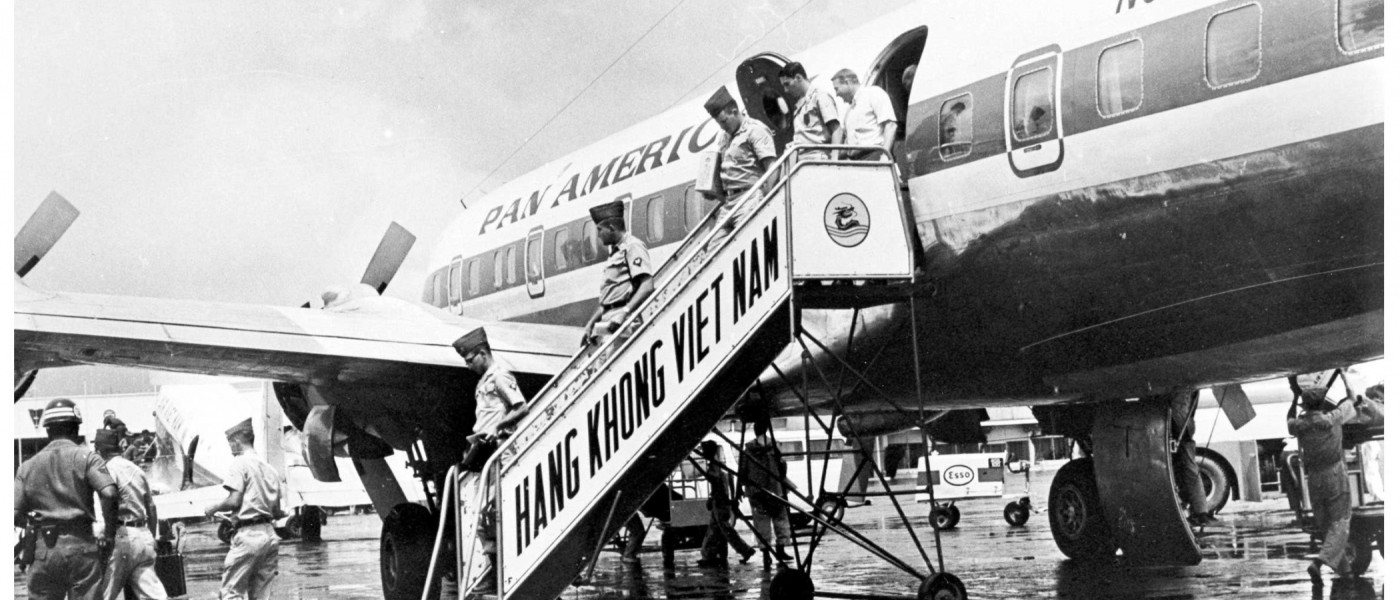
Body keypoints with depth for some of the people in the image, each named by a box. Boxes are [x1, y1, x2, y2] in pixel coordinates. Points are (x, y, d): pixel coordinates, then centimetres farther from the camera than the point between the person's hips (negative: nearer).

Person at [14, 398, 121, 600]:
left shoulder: (28, 466, 10)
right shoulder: (86, 457, 0)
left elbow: (14, 515, 2)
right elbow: (109, 494, -16)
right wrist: (109, 533, -6)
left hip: (43, 550, 3)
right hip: (81, 545, -3)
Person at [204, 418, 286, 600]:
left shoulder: (240, 464, -4)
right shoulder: (270, 468, 16)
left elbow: (234, 501, -13)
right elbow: (277, 512, 13)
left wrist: (213, 508, 3)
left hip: (248, 534, -7)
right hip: (269, 533, 7)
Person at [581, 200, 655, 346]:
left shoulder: (632, 247, -5)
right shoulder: (614, 253, 25)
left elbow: (647, 286, -18)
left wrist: (624, 312, -28)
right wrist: (590, 324, 18)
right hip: (606, 320, 10)